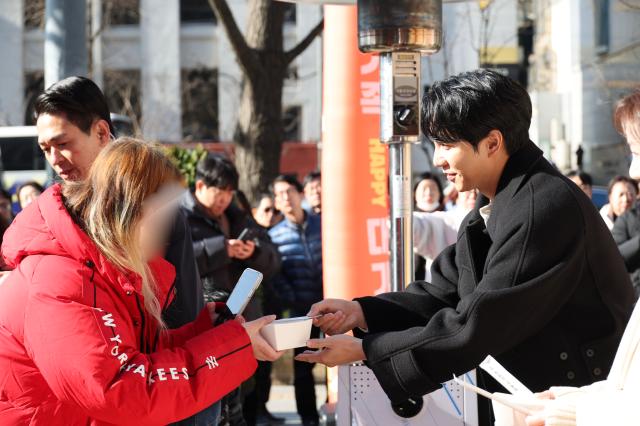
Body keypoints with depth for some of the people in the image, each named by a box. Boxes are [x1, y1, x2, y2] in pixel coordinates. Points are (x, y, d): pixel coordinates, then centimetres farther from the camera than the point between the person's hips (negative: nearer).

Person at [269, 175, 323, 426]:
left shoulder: (322, 225, 3)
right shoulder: (275, 235, 1)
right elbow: (276, 276, -2)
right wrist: (291, 301, -10)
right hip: (302, 309, 0)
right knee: (303, 365, 5)